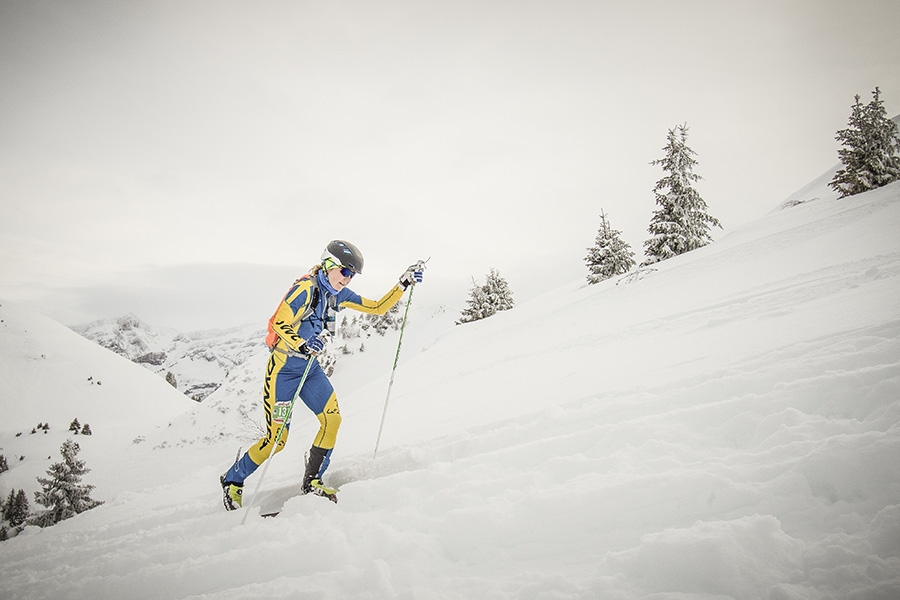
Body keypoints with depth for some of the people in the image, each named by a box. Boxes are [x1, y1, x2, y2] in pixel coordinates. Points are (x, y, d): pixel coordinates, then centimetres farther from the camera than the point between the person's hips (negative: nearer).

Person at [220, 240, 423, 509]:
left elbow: (378, 307, 6)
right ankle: (232, 480, 19)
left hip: (310, 368, 7)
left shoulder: (339, 294, 3)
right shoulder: (305, 289, -20)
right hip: (283, 367, -7)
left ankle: (311, 481, 8)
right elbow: (278, 324, -23)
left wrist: (403, 284, -3)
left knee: (332, 418, -9)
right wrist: (303, 345, -39)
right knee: (276, 439, -5)